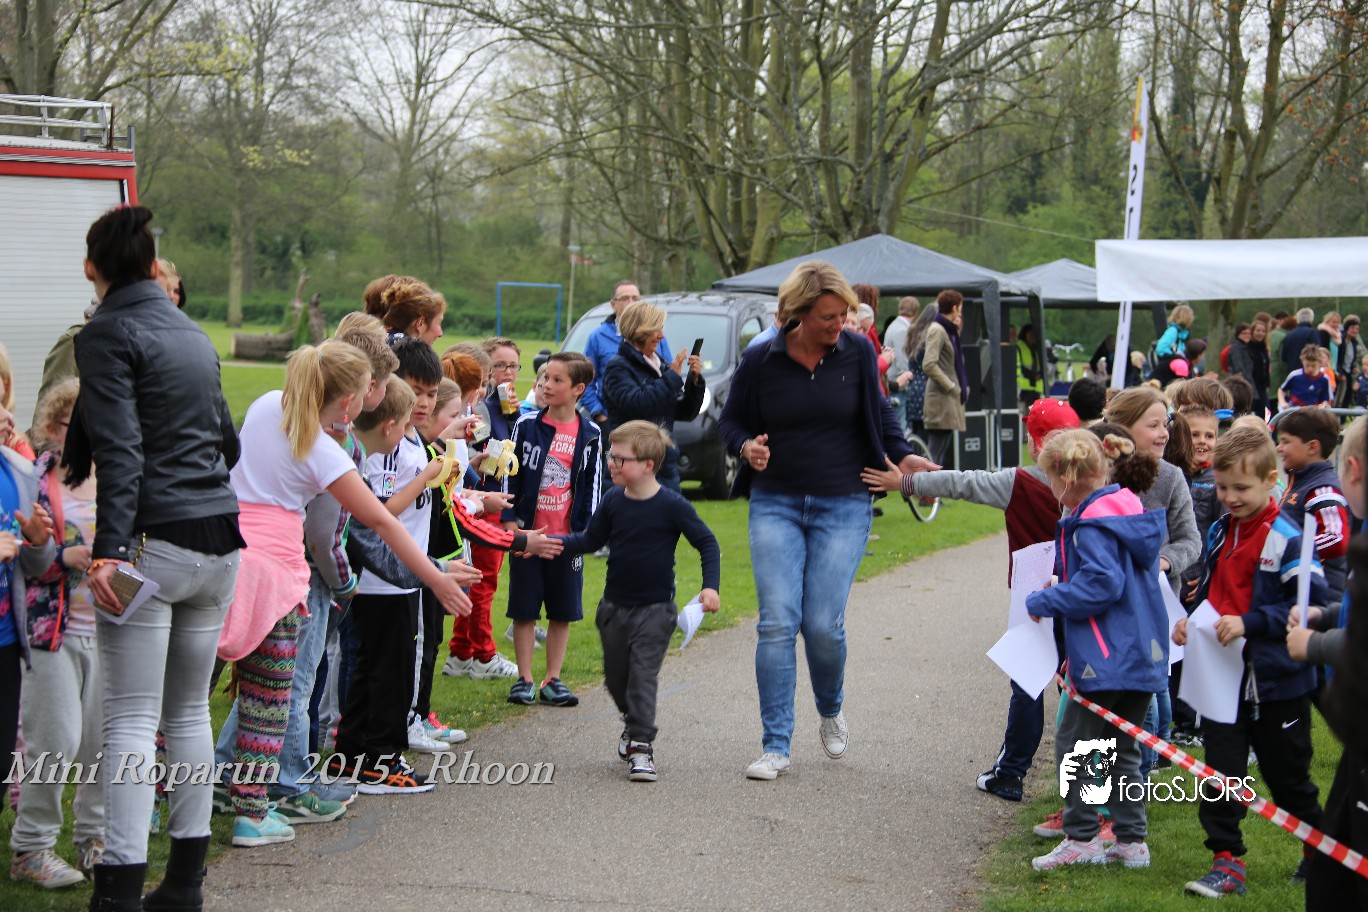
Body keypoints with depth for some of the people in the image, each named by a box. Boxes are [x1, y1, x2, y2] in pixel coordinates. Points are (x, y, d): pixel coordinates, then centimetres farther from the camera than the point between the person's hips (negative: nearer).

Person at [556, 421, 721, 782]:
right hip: (614, 606, 5)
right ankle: (634, 722, 40)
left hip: (654, 609, -5)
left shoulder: (672, 505, -14)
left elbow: (706, 543, -7)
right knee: (615, 676, 14)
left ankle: (641, 746, -10)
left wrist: (710, 586, -18)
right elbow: (590, 540, 11)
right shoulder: (613, 501, 0)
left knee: (643, 674, -13)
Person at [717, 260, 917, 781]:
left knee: (823, 624, -6)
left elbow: (879, 413, 15)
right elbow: (730, 421, 9)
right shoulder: (761, 362, -4)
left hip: (843, 507, 0)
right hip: (775, 505, 0)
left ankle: (831, 710, 26)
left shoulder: (857, 354, -1)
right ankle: (776, 747, -1)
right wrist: (747, 447, -12)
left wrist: (904, 458, 1)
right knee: (777, 624, -8)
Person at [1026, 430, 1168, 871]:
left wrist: (1044, 603, -15)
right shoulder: (1128, 508, 13)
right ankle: (1131, 841, 17)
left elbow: (1101, 584, -25)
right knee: (1123, 748, 15)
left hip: (1107, 658, -10)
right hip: (1144, 653, 10)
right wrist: (1058, 595, 20)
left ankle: (1081, 838, 5)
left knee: (1074, 742, 2)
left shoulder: (1092, 525, -17)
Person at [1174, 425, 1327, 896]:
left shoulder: (1286, 538, -17)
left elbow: (1310, 604, -22)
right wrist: (1190, 620, 1)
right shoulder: (1219, 532, 7)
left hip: (1276, 681, -5)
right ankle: (1226, 863, 7)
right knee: (1219, 772, 0)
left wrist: (1249, 623, -26)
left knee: (1288, 777, 10)